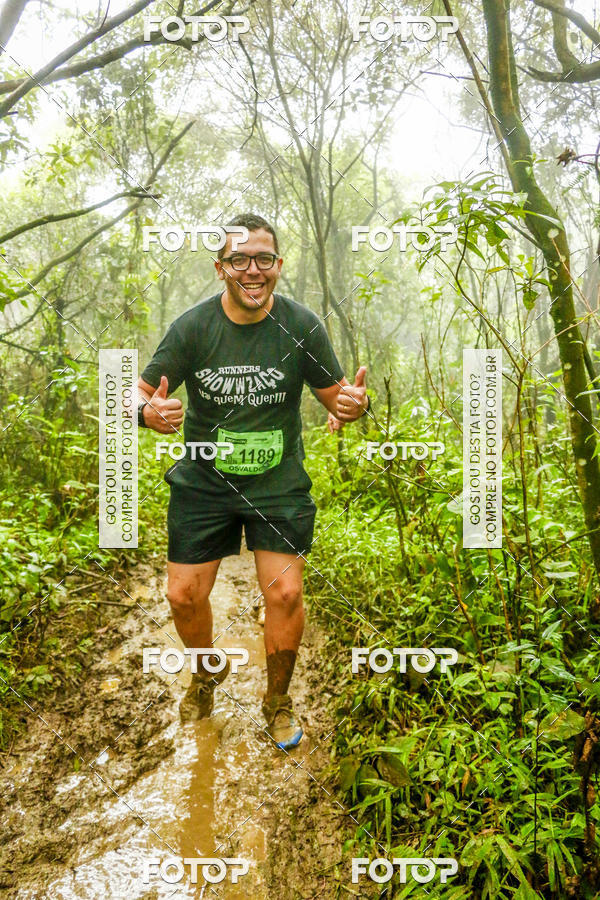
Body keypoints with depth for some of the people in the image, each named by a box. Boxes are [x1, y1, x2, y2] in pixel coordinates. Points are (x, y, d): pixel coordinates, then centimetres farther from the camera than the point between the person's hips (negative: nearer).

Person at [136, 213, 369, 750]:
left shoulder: (301, 327, -11)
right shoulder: (193, 327, -11)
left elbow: (335, 396, -2)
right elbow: (138, 393, -6)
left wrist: (354, 406, -27)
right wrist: (149, 413, -30)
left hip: (279, 484, -1)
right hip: (204, 481, 1)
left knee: (285, 593, -6)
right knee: (185, 595, 4)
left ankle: (278, 700, 24)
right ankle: (208, 673, 39)